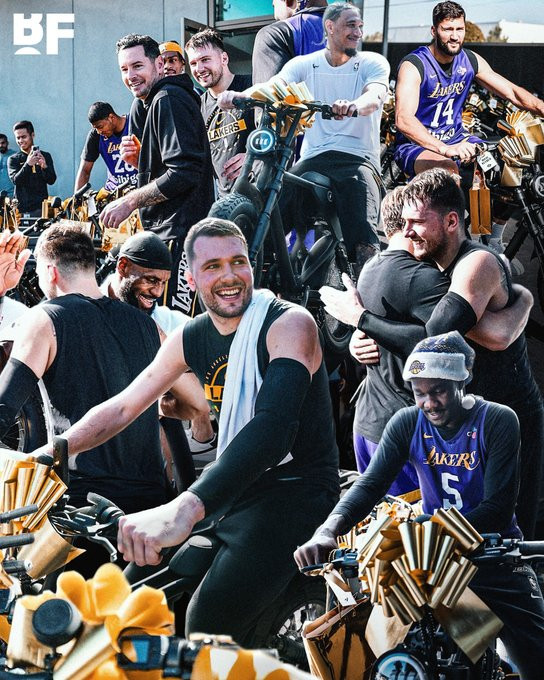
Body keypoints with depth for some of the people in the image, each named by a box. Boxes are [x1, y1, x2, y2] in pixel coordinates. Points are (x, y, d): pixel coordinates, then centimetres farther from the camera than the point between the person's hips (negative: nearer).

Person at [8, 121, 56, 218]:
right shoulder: (13, 159, 8)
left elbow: (51, 180, 4)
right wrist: (28, 164, -22)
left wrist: (44, 167, -16)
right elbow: (15, 180, -7)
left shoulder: (45, 156, 11)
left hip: (41, 208, 1)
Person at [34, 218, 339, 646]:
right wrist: (51, 451, -4)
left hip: (297, 487, -7)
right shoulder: (191, 338, 6)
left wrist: (184, 509, -45)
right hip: (232, 490, 7)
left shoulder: (289, 324, -16)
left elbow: (274, 426, -32)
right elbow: (124, 405, 14)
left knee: (209, 625, -23)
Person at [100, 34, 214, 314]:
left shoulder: (169, 99, -10)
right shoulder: (159, 102, 23)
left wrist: (129, 201, -15)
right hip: (170, 231, 11)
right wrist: (140, 161, 10)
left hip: (180, 235, -11)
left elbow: (184, 173, -21)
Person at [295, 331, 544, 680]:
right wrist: (327, 531, -29)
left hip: (494, 556, -2)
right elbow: (370, 484, -10)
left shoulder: (498, 421, -10)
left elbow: (498, 508, -15)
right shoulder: (408, 423, 0)